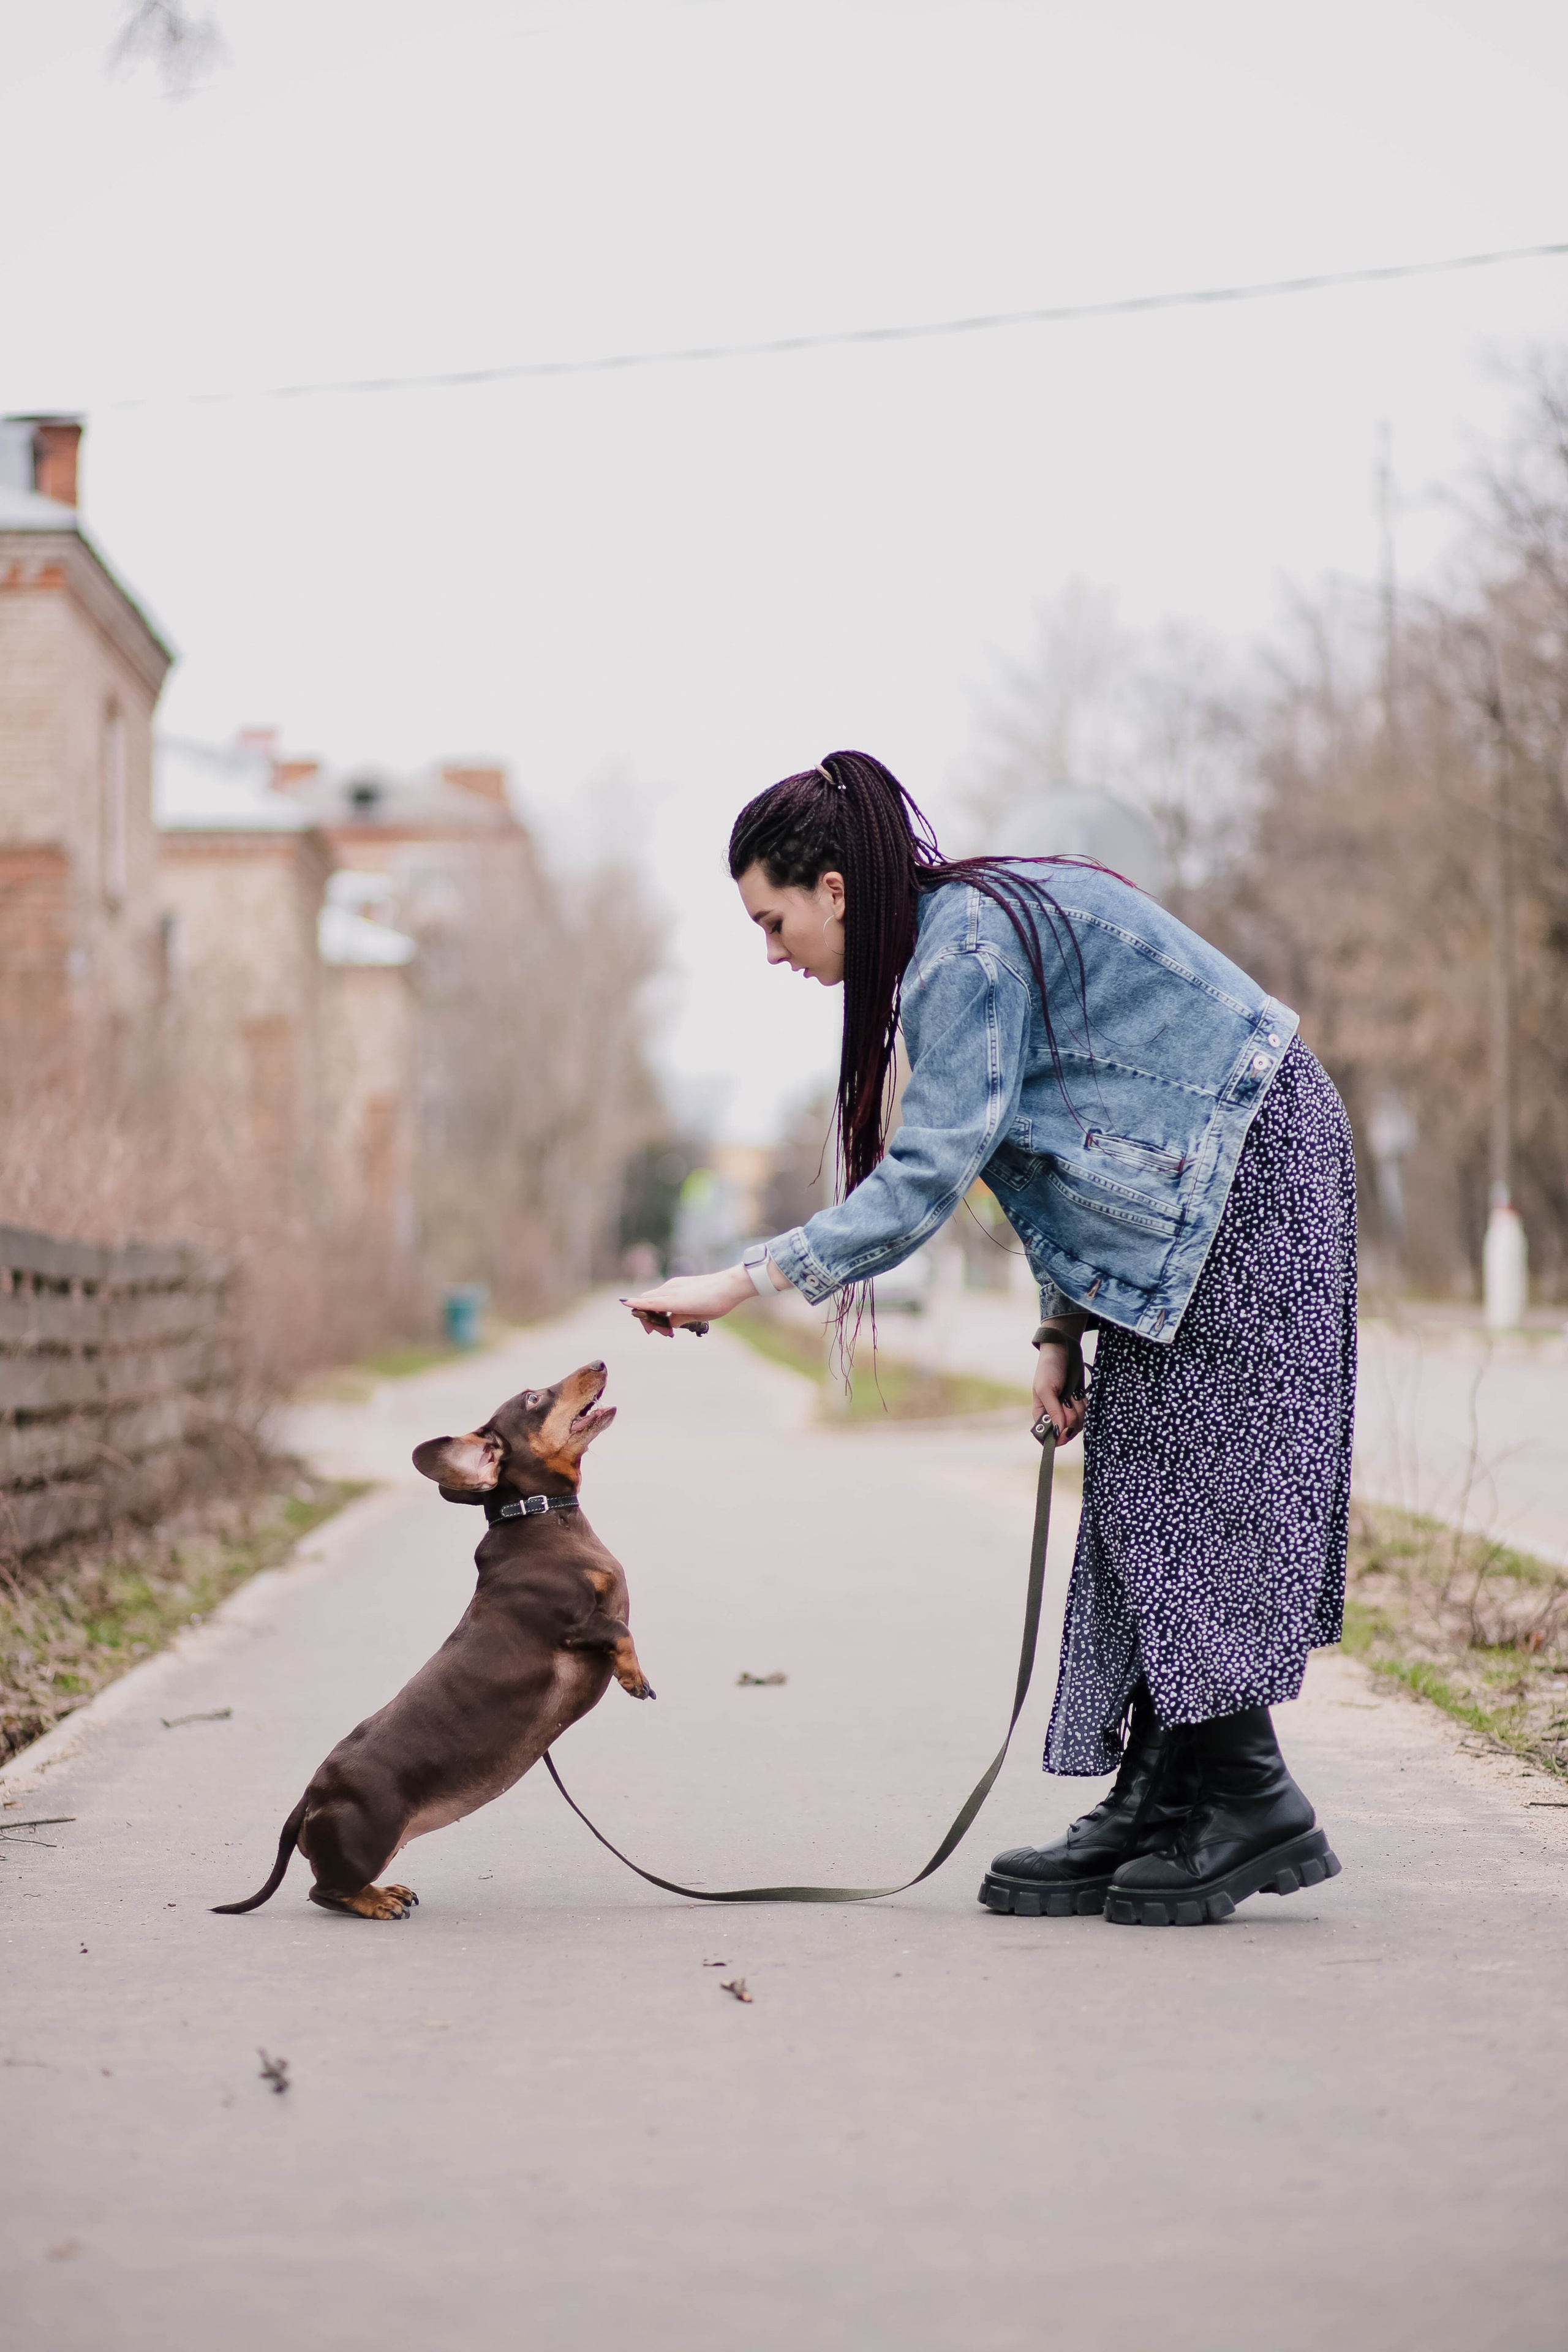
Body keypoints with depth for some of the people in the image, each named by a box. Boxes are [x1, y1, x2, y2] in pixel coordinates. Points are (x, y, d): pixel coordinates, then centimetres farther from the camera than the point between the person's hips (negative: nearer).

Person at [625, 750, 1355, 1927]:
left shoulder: (970, 941, -19)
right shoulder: (959, 932, 12)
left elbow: (927, 1177, -25)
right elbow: (1072, 1147, 16)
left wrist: (742, 1280, -25)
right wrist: (1062, 1329, 9)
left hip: (1248, 1178, -10)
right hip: (1180, 1204, 10)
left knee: (1192, 1490, -10)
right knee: (1142, 1497, 5)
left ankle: (1252, 1805, -7)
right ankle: (1154, 1810, 5)